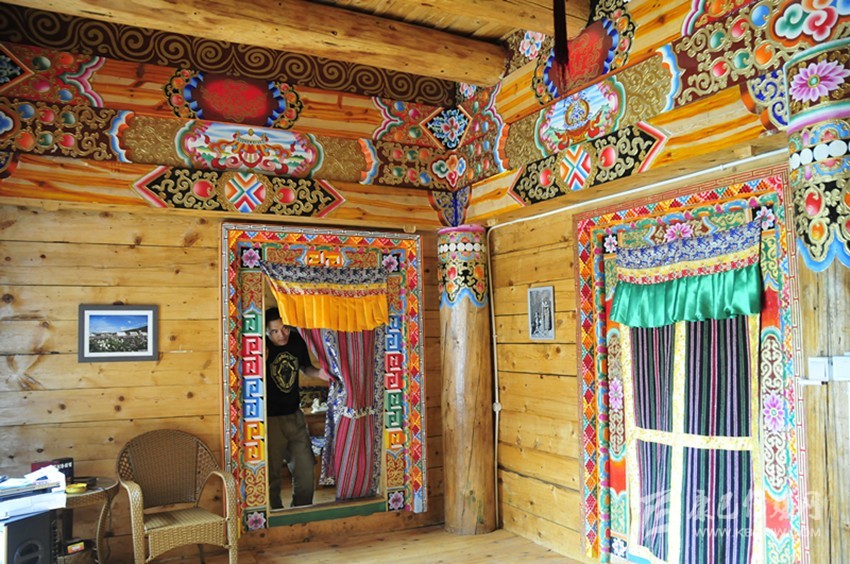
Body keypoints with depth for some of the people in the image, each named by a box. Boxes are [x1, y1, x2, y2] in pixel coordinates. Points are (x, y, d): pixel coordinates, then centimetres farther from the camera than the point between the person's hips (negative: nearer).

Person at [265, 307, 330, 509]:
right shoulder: (263, 347, -18)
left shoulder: (297, 340, -3)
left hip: (295, 415, 5)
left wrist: (318, 372, -5)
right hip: (270, 419, -5)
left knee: (305, 468, 13)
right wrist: (262, 360, -38)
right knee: (272, 472, 7)